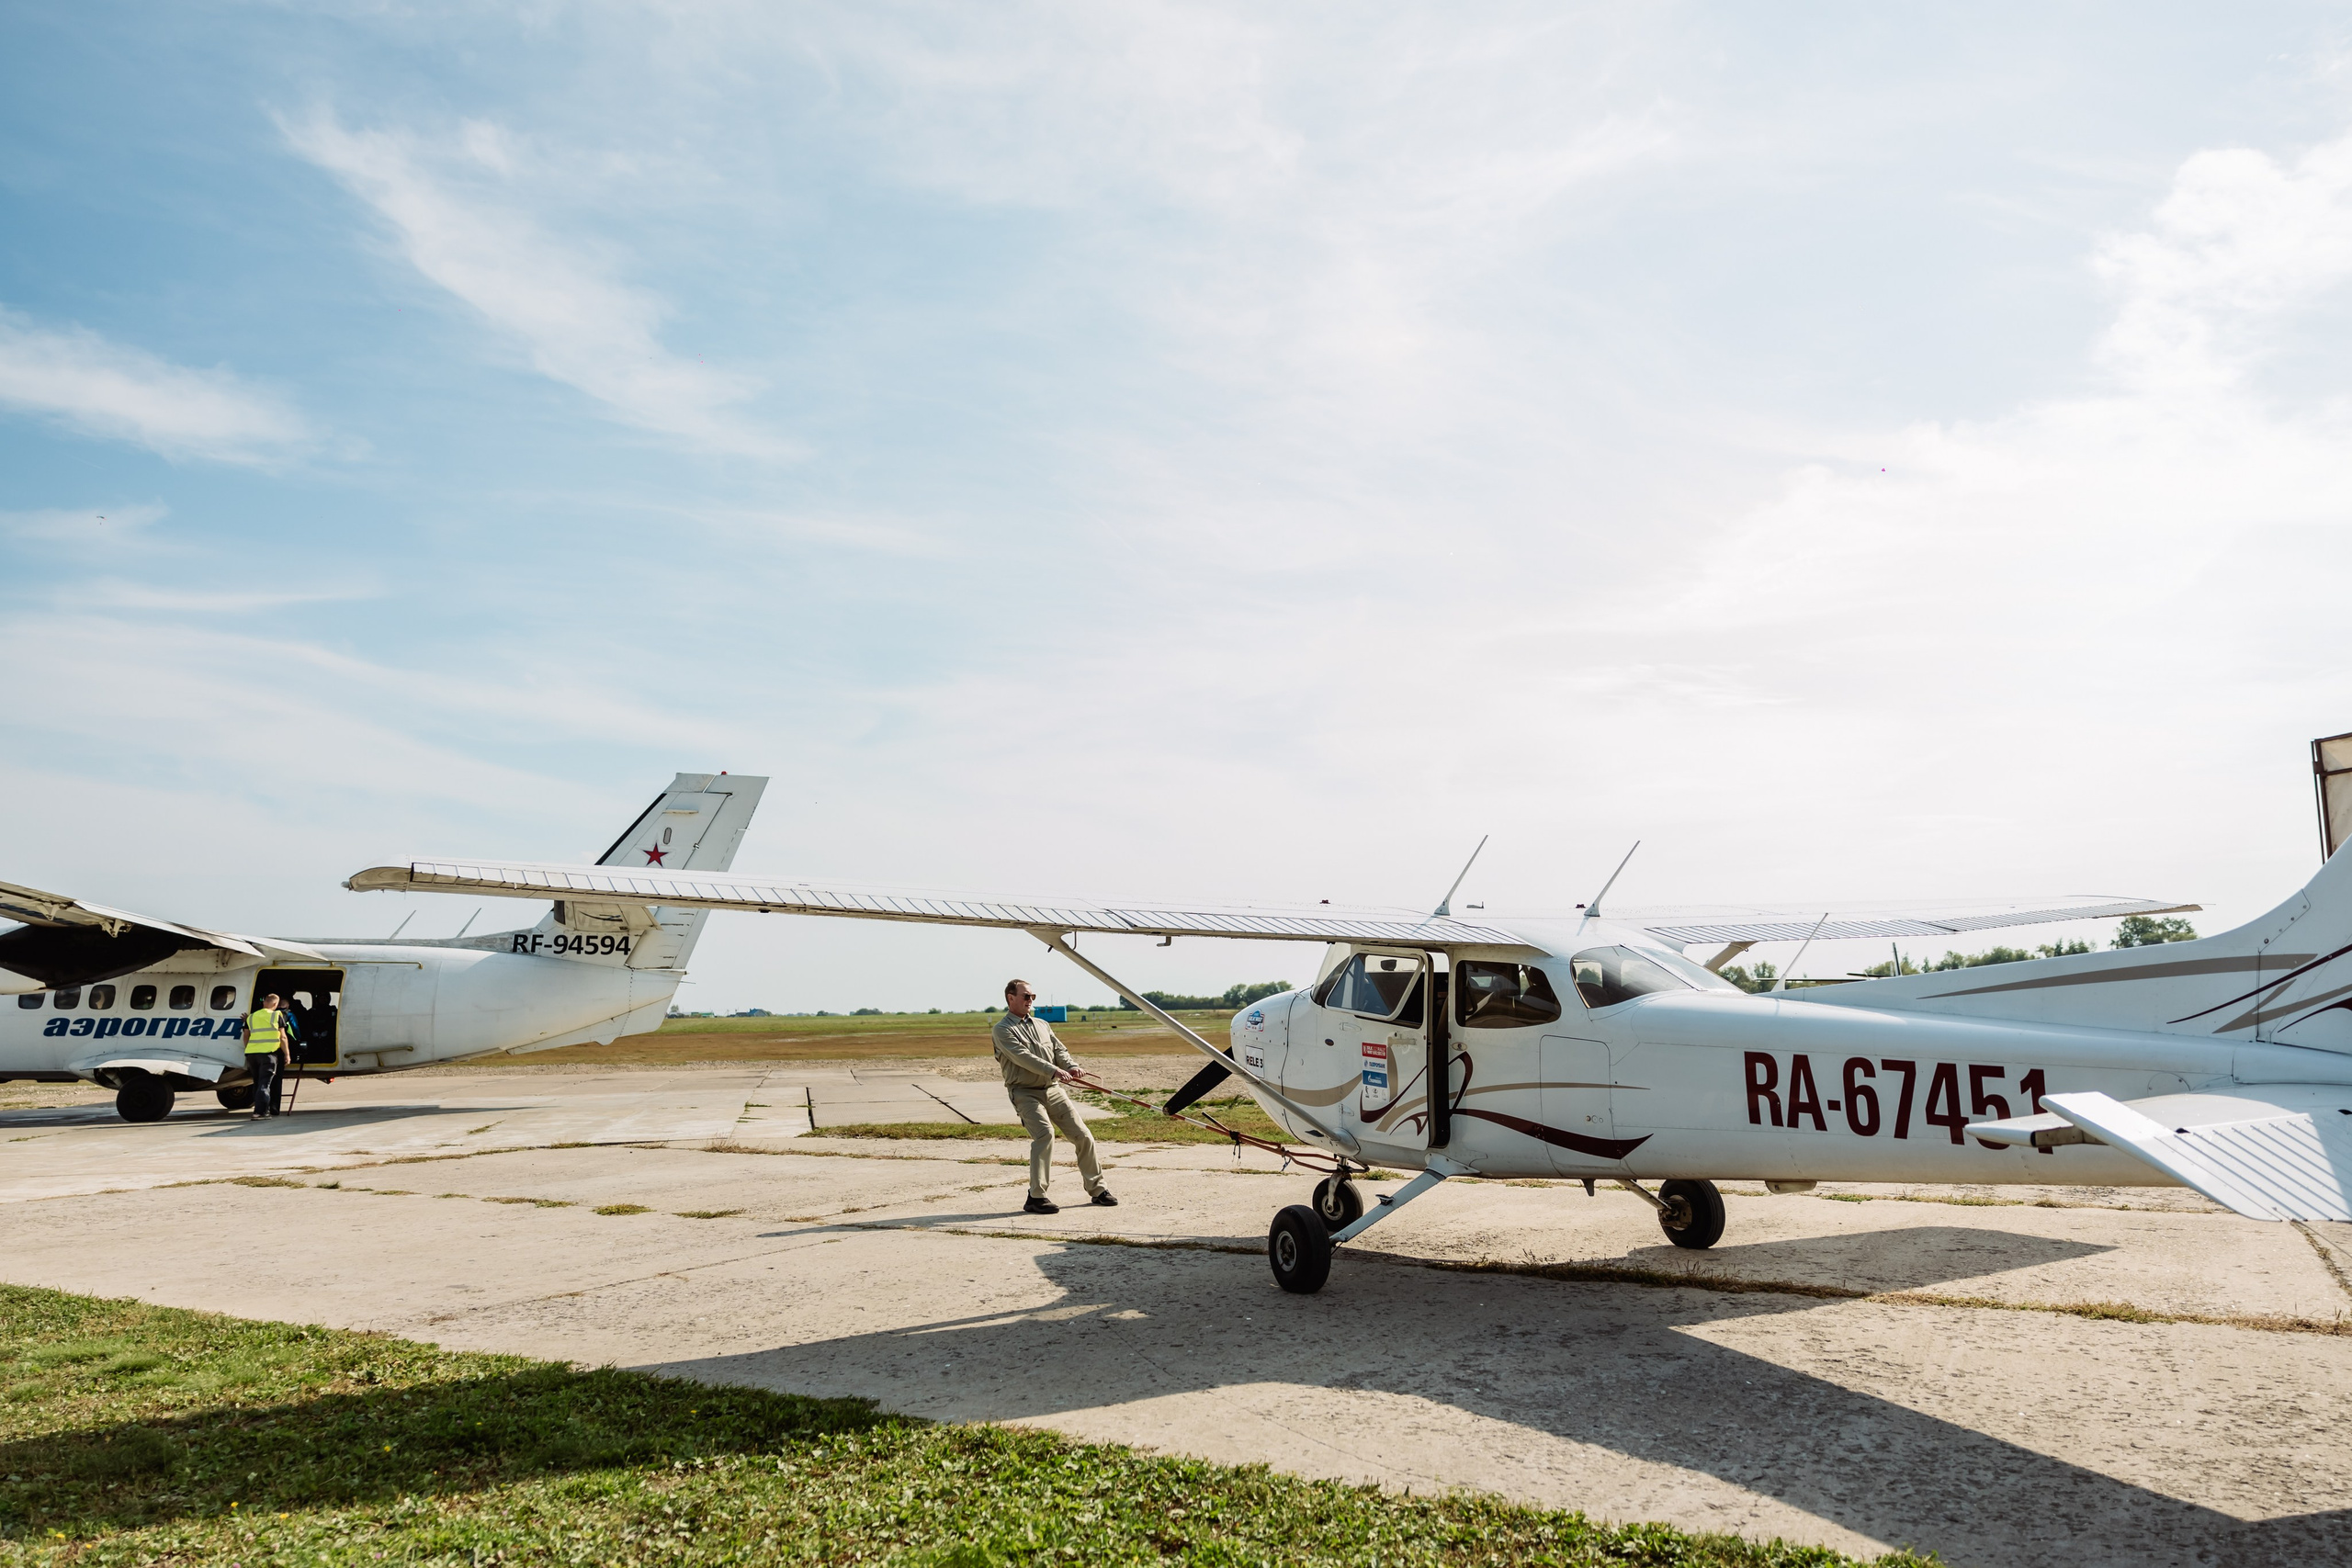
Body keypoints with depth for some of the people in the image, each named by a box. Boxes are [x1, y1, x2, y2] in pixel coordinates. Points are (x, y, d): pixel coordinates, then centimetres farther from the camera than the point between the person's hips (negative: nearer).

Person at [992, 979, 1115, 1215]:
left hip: (1054, 1090, 6)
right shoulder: (1002, 1030, -3)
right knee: (1044, 1133, -26)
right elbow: (1023, 1057, -17)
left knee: (1082, 1135, 2)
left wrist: (1070, 1066, -11)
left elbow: (1059, 1050, 12)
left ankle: (1097, 1190, 16)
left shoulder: (1042, 1025, 19)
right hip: (1026, 1093, -6)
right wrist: (1053, 1071, -29)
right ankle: (1036, 1197, -20)